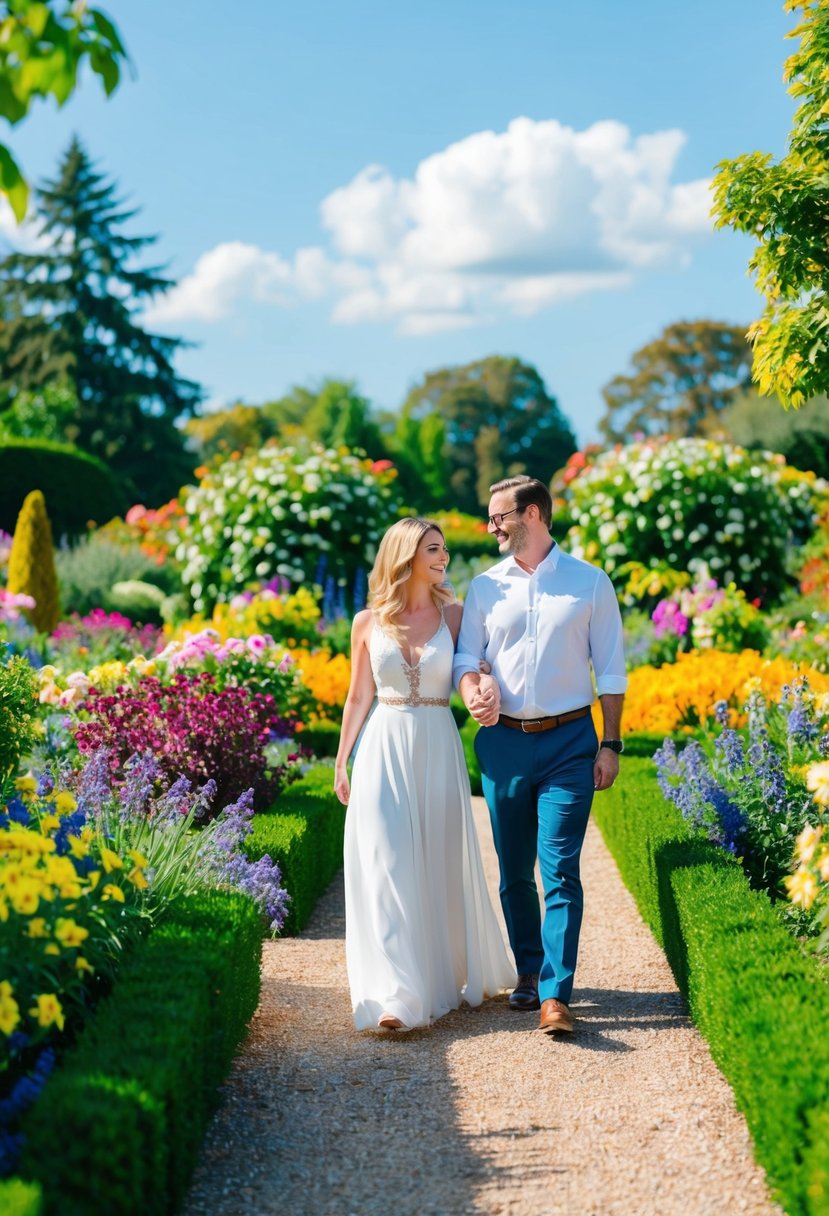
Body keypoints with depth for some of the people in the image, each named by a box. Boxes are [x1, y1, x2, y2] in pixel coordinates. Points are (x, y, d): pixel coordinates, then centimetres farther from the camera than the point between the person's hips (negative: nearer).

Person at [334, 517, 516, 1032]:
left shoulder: (454, 614, 3)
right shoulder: (368, 623, 3)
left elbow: (475, 668, 5)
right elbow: (358, 697, 10)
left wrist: (488, 685, -19)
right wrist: (342, 763, 11)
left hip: (438, 751, 1)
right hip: (384, 751, 0)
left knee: (443, 867, 9)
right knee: (387, 868, -8)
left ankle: (460, 972, 30)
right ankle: (395, 997, -11)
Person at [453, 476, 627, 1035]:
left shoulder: (591, 583, 2)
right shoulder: (485, 587, 8)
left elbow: (611, 671, 4)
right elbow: (466, 658, 11)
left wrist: (611, 745, -1)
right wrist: (472, 690, -13)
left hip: (569, 741, -3)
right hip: (502, 740, 3)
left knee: (560, 869, -9)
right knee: (514, 869, 9)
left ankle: (556, 994, -9)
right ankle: (528, 971, 26)